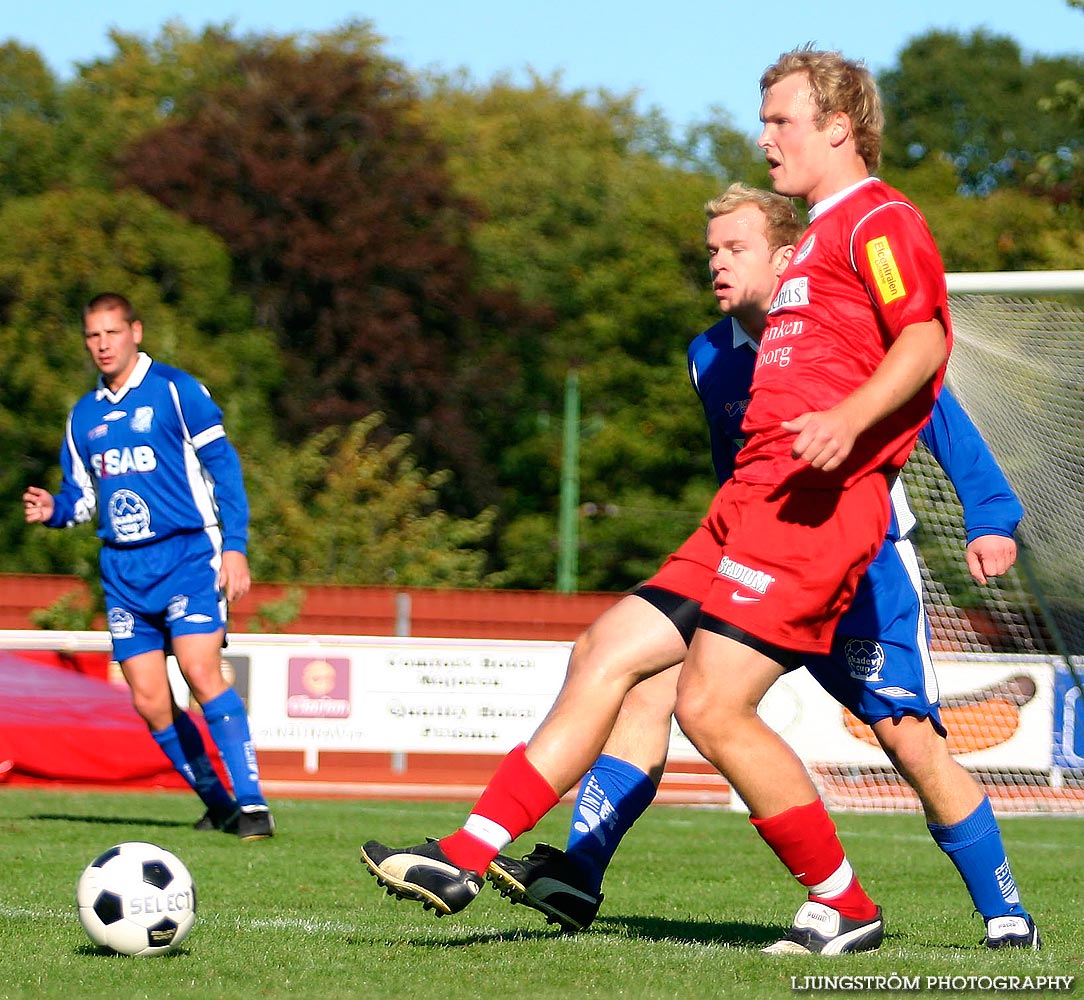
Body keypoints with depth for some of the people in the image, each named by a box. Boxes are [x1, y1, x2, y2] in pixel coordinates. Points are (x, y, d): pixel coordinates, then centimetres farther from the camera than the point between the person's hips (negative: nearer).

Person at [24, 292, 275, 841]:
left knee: (201, 672, -22)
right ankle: (218, 804, 15)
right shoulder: (84, 414, 14)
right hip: (123, 568, 6)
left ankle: (252, 803, -20)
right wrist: (53, 509, -2)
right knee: (148, 701, 0)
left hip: (186, 554, -6)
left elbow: (223, 467, -4)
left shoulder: (175, 390, -3)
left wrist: (235, 546, -11)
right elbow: (81, 494, 21)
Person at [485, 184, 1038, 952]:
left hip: (865, 570, -5)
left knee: (911, 740, -12)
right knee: (651, 682, -13)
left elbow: (940, 417, -6)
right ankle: (580, 876, -15)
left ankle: (1006, 916, 2)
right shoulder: (710, 358, 6)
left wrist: (991, 519, -14)